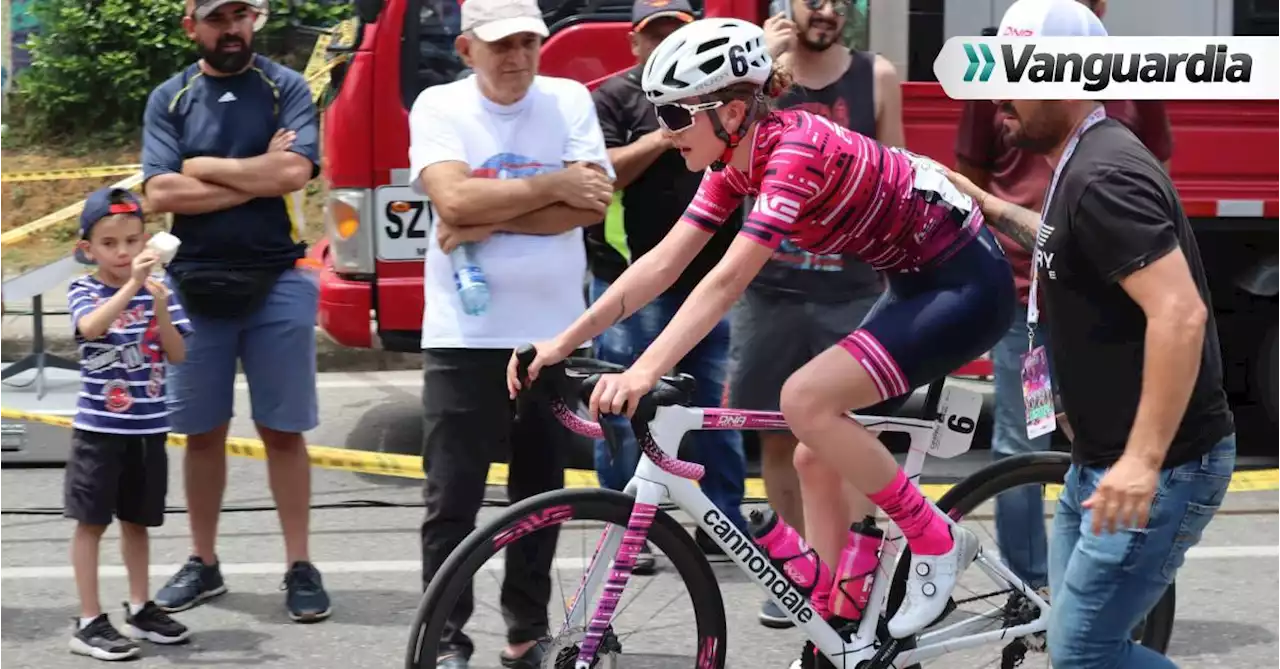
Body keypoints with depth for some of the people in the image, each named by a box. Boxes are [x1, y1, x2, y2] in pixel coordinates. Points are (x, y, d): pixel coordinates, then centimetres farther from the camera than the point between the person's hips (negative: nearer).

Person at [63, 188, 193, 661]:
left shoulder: (159, 289, 1)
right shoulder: (83, 290, -8)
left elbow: (179, 354, -3)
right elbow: (91, 327, -30)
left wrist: (160, 308, -18)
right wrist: (131, 285, -39)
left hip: (148, 427, 4)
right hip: (98, 427, -4)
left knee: (136, 519, 15)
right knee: (91, 520, 0)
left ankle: (140, 609, 27)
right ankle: (90, 623, 4)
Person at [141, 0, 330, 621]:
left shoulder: (286, 88, 0)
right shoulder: (168, 99, 5)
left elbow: (294, 172, -15)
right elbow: (161, 193, -8)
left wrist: (203, 165, -8)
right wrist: (257, 177, -11)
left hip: (276, 282, -2)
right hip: (195, 285, 2)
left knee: (283, 430, 3)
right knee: (202, 432, 9)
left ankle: (299, 566, 9)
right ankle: (202, 563, 20)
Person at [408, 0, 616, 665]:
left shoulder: (570, 101, 3)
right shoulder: (438, 107, -2)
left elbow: (591, 205, -9)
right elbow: (455, 198, -18)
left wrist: (488, 222, -14)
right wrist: (553, 185, -13)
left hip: (553, 330, 2)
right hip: (465, 334, -2)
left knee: (541, 493, 11)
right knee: (452, 500, -2)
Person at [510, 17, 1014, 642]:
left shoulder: (794, 147, -26)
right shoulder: (736, 162, 0)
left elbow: (728, 279, -35)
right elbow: (662, 262, -1)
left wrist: (644, 372, -41)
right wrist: (562, 342, -7)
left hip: (966, 283, -10)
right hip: (916, 281, 10)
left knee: (805, 400, -21)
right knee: (819, 456, 7)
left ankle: (937, 542, -6)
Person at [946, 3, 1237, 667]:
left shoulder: (1104, 177, -21)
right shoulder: (1080, 164, 11)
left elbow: (1180, 314, -30)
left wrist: (1144, 460, -32)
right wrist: (994, 211, 28)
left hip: (1161, 467, -10)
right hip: (1100, 461, 10)